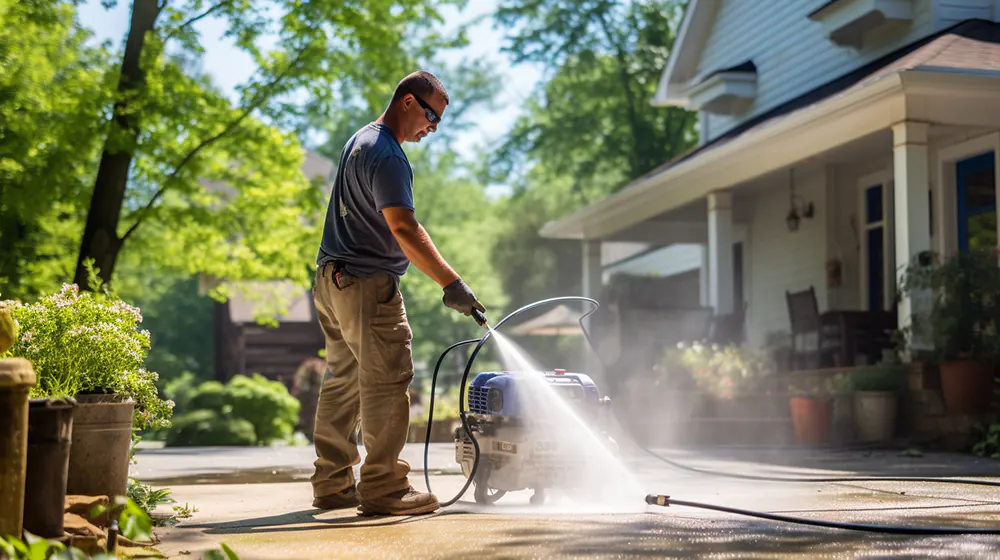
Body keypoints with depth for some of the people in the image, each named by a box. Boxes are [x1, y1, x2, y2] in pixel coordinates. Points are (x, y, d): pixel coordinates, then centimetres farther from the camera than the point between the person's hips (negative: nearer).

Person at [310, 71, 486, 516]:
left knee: (343, 382, 12)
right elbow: (404, 229, -26)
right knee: (387, 382, -9)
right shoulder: (386, 156, -16)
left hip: (333, 279, 11)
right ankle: (382, 487, -8)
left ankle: (332, 484, 16)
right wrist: (451, 284, -29)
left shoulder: (360, 140, 17)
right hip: (367, 284, -11)